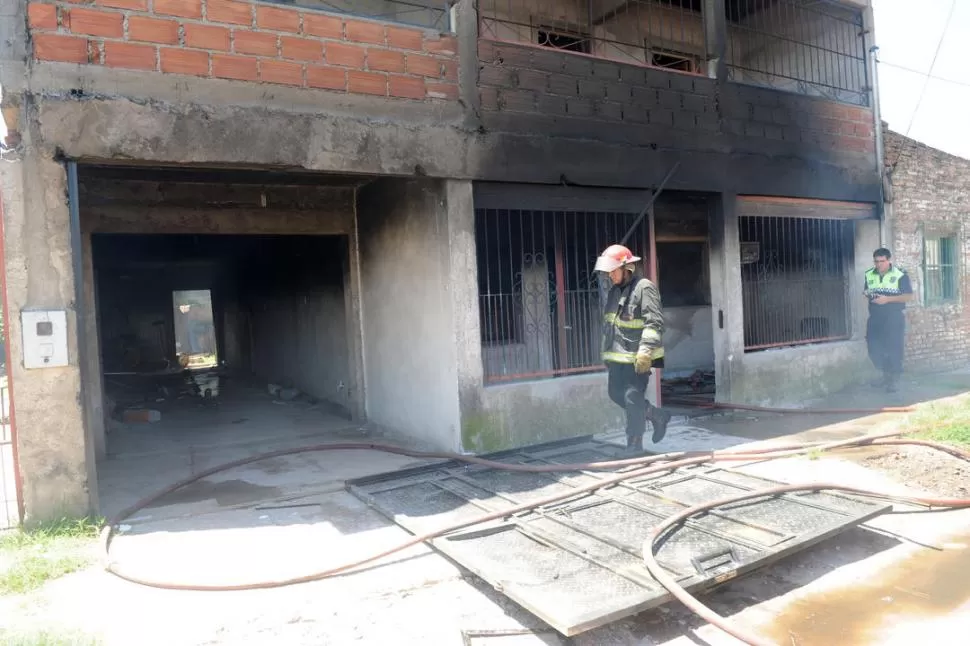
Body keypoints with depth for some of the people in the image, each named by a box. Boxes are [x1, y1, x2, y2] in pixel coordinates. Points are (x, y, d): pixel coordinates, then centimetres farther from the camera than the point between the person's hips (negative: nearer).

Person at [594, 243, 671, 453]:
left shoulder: (644, 288, -13)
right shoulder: (614, 291, 13)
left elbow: (654, 323, -20)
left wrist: (645, 352, -26)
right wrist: (606, 353, 22)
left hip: (638, 358, -9)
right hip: (617, 357, 9)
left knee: (633, 399, -4)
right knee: (616, 395, 15)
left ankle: (634, 446, 10)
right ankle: (658, 415, 33)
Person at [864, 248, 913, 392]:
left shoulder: (900, 275, -9)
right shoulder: (869, 275, 7)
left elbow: (909, 296, -10)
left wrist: (887, 299, -21)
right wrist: (866, 293, -5)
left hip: (894, 318, -5)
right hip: (875, 318, 5)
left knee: (894, 349, 0)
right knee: (873, 348, 6)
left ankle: (893, 379, 13)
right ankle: (886, 374, 26)